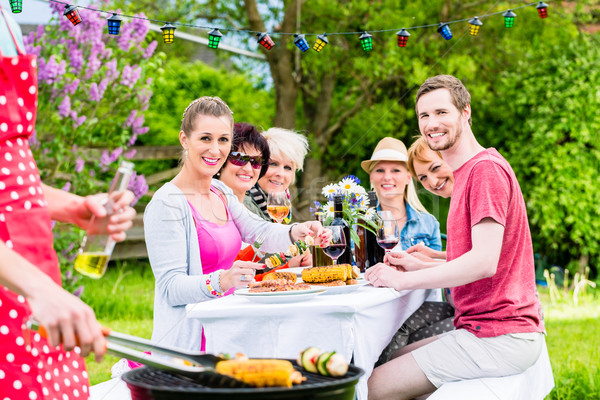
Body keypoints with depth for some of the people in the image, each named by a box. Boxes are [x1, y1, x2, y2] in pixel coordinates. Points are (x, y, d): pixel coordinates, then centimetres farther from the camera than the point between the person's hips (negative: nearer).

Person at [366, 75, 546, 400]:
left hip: (499, 337, -10)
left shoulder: (486, 168, -14)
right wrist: (419, 266, 12)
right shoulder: (467, 173, 20)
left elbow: (485, 261, -23)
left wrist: (405, 280, -17)